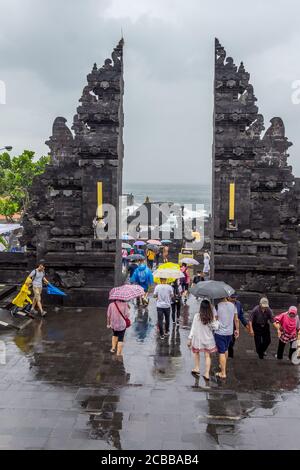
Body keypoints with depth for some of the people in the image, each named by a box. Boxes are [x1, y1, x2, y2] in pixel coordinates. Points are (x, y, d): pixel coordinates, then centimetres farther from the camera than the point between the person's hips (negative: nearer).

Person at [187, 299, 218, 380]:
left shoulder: (197, 316, -17)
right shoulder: (212, 317, -13)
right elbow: (214, 327, -7)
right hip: (208, 340, 1)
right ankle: (207, 373, 12)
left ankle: (197, 368, 31)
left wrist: (190, 339, -3)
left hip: (198, 339, -1)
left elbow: (193, 328, -11)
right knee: (207, 356, 12)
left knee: (196, 352, 24)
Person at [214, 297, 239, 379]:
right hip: (229, 332, 5)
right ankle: (223, 366, 45)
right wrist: (237, 330, 16)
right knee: (226, 349, 25)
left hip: (220, 333, -5)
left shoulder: (217, 306, -18)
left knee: (221, 352, 0)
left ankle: (223, 373, 3)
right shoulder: (233, 305, -2)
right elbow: (236, 319, 4)